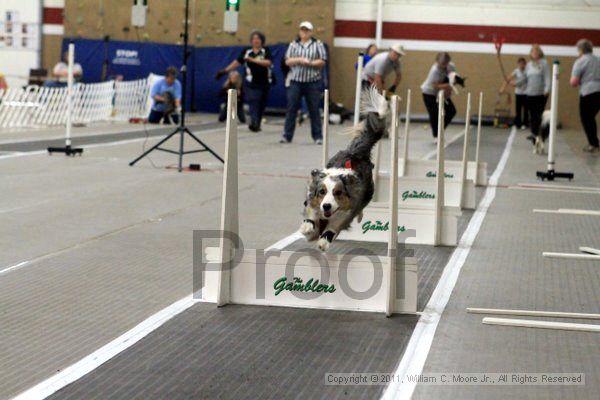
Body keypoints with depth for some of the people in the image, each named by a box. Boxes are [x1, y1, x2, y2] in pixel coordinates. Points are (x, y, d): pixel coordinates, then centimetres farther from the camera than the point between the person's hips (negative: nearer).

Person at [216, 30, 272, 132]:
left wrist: (253, 60, -24)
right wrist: (225, 71, 8)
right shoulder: (247, 51, 5)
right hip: (251, 84, -1)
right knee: (253, 103, -18)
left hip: (264, 84, 1)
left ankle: (257, 124, 20)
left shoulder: (266, 51, 0)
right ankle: (254, 123, -34)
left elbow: (268, 62, -16)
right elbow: (237, 62, 10)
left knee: (262, 105, 7)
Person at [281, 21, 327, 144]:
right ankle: (287, 135, 4)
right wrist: (299, 60, -14)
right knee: (291, 108, 0)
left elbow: (323, 61, -1)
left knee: (314, 109, 2)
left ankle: (318, 136, 8)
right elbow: (287, 61, 2)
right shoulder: (293, 44, 9)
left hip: (313, 82, -1)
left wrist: (310, 62, -14)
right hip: (296, 81, 1)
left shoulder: (318, 44, 5)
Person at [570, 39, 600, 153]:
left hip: (588, 93, -6)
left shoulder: (580, 62, -6)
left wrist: (578, 83, 10)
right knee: (591, 118, 19)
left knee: (586, 119, 5)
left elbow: (573, 82, -11)